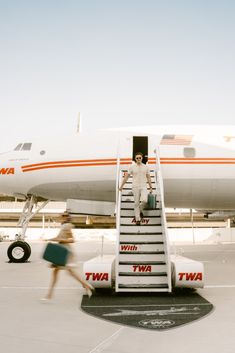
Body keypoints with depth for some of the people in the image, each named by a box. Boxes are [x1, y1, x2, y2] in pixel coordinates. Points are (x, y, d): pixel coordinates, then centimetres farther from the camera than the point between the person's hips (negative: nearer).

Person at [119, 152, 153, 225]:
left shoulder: (146, 167, 7)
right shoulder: (132, 167, 1)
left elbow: (148, 178, 12)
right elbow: (126, 177, 4)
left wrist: (151, 187, 10)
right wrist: (121, 186, 3)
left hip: (144, 186, 1)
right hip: (135, 187, -1)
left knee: (144, 200, -20)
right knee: (136, 203, 1)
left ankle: (140, 210, 11)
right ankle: (137, 219, 11)